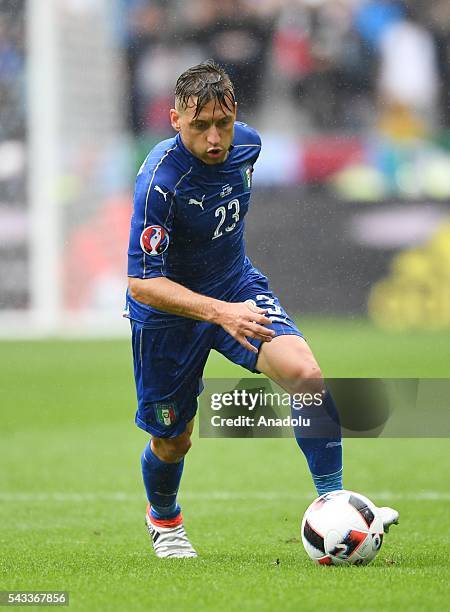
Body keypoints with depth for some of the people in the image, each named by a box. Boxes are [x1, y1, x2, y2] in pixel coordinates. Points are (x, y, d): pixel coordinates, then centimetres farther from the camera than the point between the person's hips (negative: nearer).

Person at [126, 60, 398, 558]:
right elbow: (142, 283, -31)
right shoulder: (160, 181, -30)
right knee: (172, 440, 10)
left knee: (305, 374, -23)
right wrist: (219, 312, -42)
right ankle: (163, 518, 44)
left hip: (237, 287, 4)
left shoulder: (245, 144, -9)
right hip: (167, 311, -4)